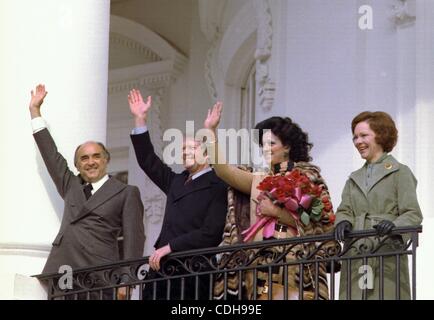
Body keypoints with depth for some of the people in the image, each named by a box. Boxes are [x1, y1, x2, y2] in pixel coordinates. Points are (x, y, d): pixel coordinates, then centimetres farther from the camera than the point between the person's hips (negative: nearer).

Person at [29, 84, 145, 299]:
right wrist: (35, 110, 32)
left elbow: (133, 239, 2)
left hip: (98, 276, -4)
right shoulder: (71, 186, 22)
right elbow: (51, 154, 29)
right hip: (59, 273, 4)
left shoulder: (126, 194, 8)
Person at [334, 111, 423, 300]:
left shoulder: (400, 173, 5)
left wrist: (394, 225, -24)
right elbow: (344, 210, 14)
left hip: (388, 257, -5)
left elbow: (413, 214, -3)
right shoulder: (354, 178, 24)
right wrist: (343, 222, -10)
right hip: (355, 260, 5)